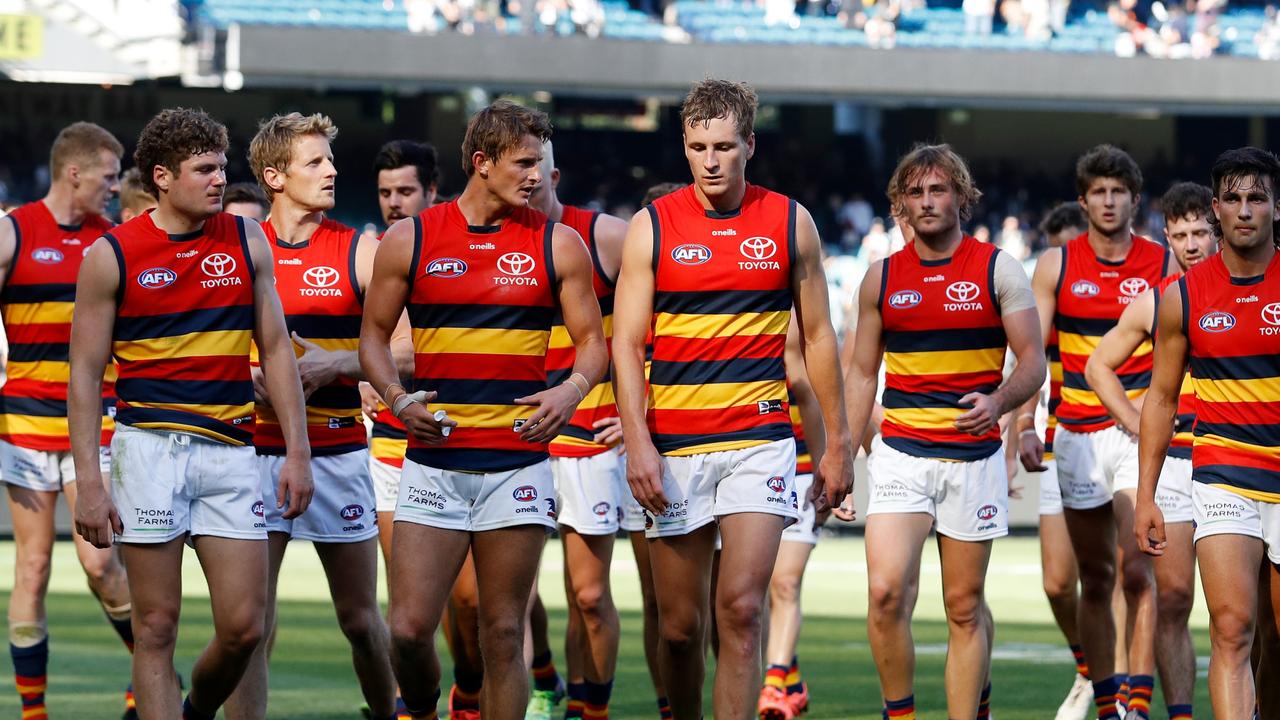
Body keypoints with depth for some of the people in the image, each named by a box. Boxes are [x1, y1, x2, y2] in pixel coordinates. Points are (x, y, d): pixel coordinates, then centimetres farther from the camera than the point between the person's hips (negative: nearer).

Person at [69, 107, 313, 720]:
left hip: (231, 449, 3)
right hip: (149, 445, -3)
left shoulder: (246, 242, 8)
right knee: (157, 627, -2)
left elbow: (275, 349, 12)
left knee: (243, 627, -1)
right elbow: (85, 372, 0)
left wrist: (297, 451, 4)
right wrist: (89, 482, -7)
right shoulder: (112, 256, -2)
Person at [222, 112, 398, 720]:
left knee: (360, 618, 7)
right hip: (255, 452, 0)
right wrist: (245, 379, -8)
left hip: (337, 452, 0)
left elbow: (403, 352, -2)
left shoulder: (359, 253, 3)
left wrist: (336, 363, -16)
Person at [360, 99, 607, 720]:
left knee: (503, 633, 1)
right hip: (433, 465, 0)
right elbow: (374, 333, 11)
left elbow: (592, 339, 9)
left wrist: (572, 389, -13)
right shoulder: (410, 240, 4)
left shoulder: (557, 245, 5)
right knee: (409, 628, -7)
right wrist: (397, 399, -7)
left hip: (519, 463, 0)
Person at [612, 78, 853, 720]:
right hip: (672, 447, 0)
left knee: (740, 607, -14)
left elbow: (818, 337, 12)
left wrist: (838, 442, 10)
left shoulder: (790, 223, 5)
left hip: (759, 442, 0)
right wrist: (637, 442, -12)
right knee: (680, 625, 3)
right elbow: (626, 342, -1)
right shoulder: (651, 227, 2)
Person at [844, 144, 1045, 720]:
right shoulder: (882, 278, 7)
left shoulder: (998, 269, 0)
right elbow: (862, 372, 14)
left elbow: (1033, 363, -1)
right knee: (886, 592, -16)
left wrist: (997, 402, -22)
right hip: (900, 452, 1)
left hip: (974, 456, -1)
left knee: (965, 606, 4)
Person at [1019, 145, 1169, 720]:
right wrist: (1025, 427, -9)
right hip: (1077, 432, 2)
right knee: (1095, 579, 8)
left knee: (1137, 571, -15)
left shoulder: (1164, 266, 1)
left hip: (1141, 433, -2)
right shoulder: (1056, 266, 4)